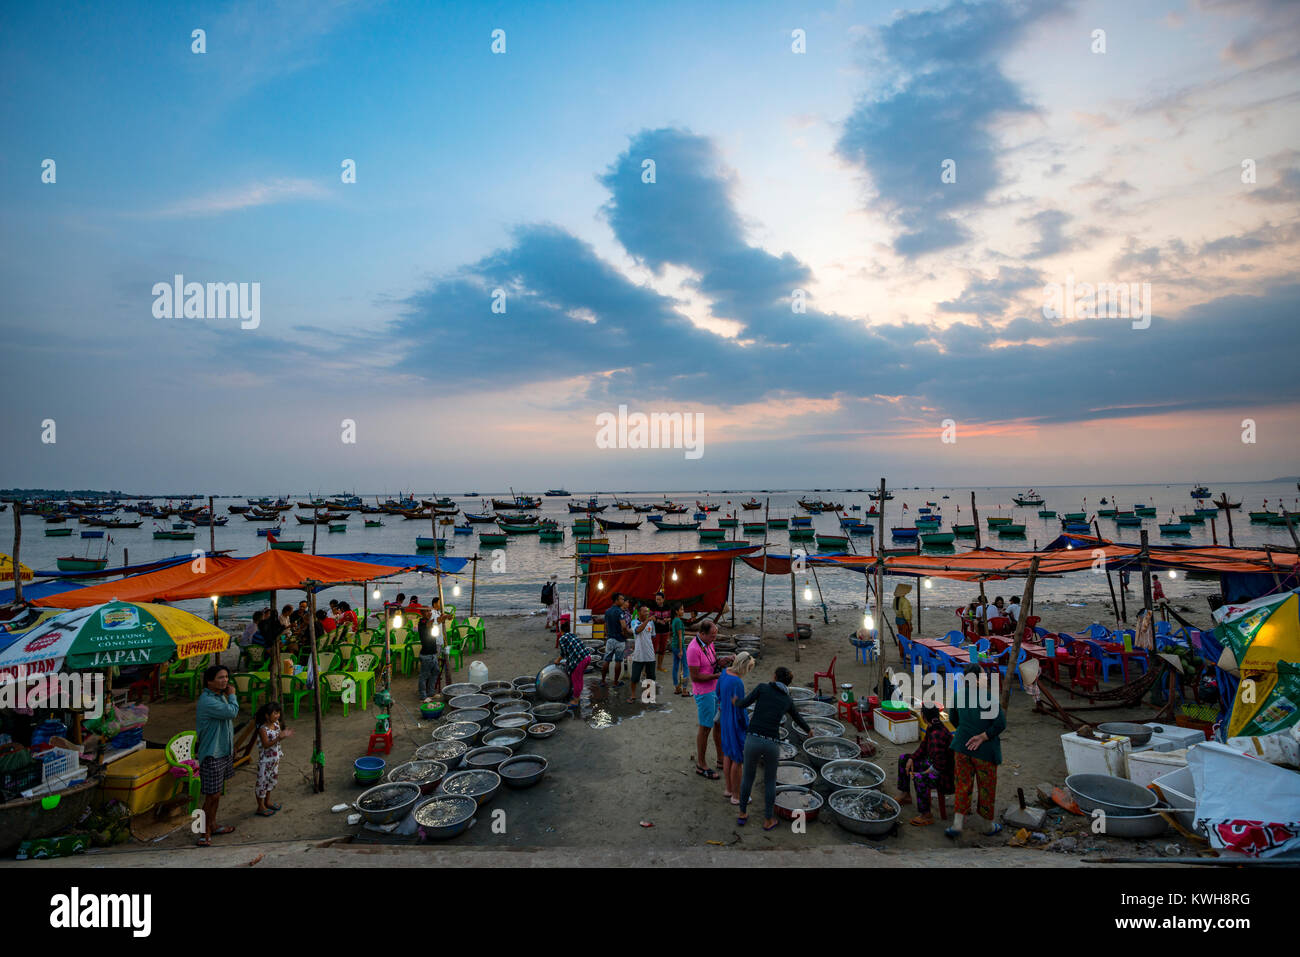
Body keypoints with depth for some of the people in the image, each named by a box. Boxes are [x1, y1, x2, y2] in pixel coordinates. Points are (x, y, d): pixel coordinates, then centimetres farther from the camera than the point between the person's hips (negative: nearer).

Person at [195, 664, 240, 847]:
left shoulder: (220, 696, 7)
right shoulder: (207, 701, -24)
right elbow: (232, 711, -30)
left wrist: (231, 747, 23)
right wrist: (232, 695, -12)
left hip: (223, 751, 9)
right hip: (211, 754, -9)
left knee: (217, 792, 20)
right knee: (212, 795, -3)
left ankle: (212, 826, 34)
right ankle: (205, 833, 11)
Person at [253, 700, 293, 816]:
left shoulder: (276, 724, -1)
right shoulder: (263, 729, -23)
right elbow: (266, 745, -27)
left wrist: (285, 735, -10)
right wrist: (279, 738, -38)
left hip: (275, 758, 8)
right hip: (265, 760, -8)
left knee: (272, 779, 18)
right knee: (262, 781, 4)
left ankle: (267, 802, 35)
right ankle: (260, 807, 17)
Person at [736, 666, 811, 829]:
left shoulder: (763, 687, 5)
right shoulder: (788, 700, 14)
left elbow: (742, 705, 1)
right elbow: (797, 718, 33)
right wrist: (808, 730, 55)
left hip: (753, 740, -1)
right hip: (772, 744, 1)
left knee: (748, 776, 25)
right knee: (770, 781, 25)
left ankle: (742, 814, 36)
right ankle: (768, 820, 32)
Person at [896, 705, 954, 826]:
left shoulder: (937, 735, -32)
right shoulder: (931, 728, -2)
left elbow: (940, 765, -33)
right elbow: (923, 746, 13)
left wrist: (923, 773, -23)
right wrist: (911, 759, 1)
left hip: (944, 774, -10)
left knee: (919, 778, -37)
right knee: (903, 758, 15)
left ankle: (926, 816, -20)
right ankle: (905, 795, 26)